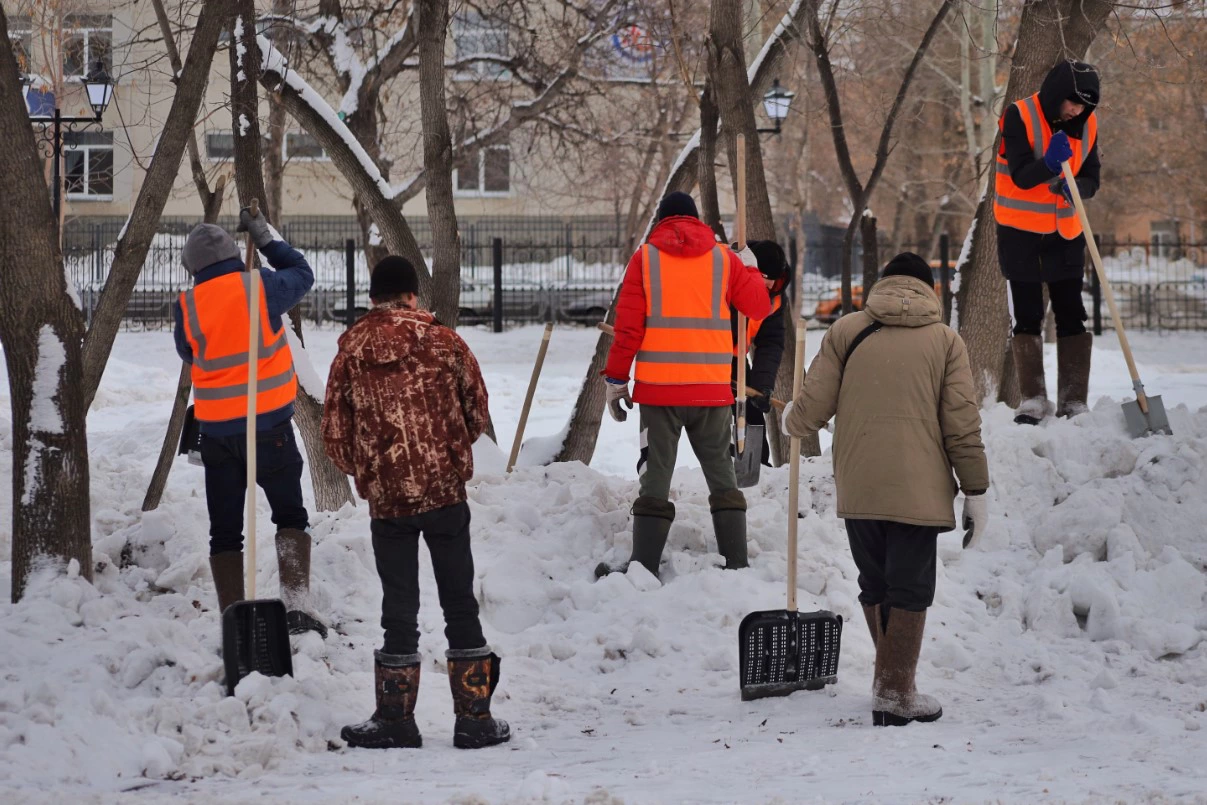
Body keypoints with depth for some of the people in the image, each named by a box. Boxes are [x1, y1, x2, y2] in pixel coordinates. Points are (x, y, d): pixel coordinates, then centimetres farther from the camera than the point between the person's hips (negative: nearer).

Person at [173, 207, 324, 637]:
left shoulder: (187, 307, -3)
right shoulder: (259, 287, -8)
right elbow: (302, 274, 11)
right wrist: (266, 237, 19)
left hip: (216, 428, 2)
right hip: (267, 424, -2)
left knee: (225, 528, 9)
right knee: (290, 516, 9)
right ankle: (296, 607, -8)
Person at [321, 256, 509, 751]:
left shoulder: (351, 354, 0)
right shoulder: (444, 342, -2)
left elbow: (335, 436, 3)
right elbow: (477, 416, 5)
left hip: (386, 500, 1)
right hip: (446, 490, -1)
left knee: (399, 609, 8)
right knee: (460, 604, 7)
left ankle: (396, 720, 11)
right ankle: (474, 719, 8)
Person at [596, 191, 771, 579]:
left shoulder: (645, 258, 2)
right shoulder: (723, 259, 6)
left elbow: (628, 326, -2)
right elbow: (759, 307, 13)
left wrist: (616, 379, 4)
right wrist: (750, 268, 32)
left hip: (658, 388, -2)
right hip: (712, 389, 2)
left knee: (655, 476, 0)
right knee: (722, 474, 10)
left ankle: (643, 567, -4)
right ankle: (737, 565, 7)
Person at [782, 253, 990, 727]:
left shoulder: (845, 333, 6)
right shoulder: (945, 341, 2)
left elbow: (811, 409, 3)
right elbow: (962, 426, -1)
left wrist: (793, 424, 27)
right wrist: (975, 493, 4)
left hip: (857, 489, 2)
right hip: (917, 491, -2)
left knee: (875, 588, 16)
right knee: (910, 592, 1)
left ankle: (895, 682, 24)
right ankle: (894, 696, -3)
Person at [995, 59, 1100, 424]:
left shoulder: (1087, 124, 0)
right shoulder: (1020, 116, -14)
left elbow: (1091, 178, 2)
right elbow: (1020, 176, -20)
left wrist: (1077, 187, -21)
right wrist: (1048, 165, -40)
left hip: (1065, 233, 3)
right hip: (1021, 232, -3)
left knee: (1071, 318, 1)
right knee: (1027, 318, 1)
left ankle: (1074, 402, 4)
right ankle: (1033, 400, 5)